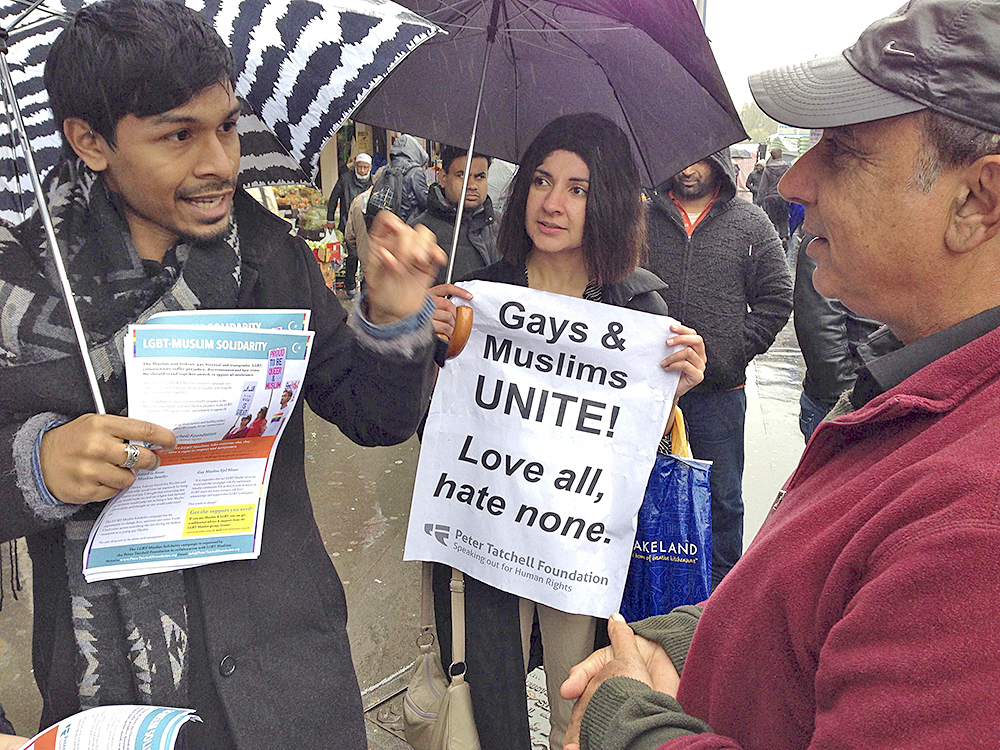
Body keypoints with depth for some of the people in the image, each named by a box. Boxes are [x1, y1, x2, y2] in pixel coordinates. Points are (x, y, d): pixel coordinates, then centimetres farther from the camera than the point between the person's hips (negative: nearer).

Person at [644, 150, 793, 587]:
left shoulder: (751, 224, 3)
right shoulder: (646, 218, 4)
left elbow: (777, 298, 3)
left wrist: (736, 350, -5)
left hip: (720, 388, -1)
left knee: (722, 495, 12)